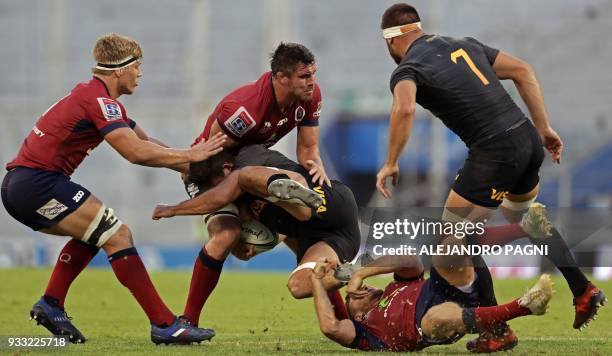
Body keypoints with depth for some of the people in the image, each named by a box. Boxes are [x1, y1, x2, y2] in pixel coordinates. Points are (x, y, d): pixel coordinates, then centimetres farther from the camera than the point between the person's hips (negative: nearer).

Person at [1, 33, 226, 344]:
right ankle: (164, 325, -13)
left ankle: (50, 305, 15)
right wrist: (189, 156, -10)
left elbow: (145, 143, 24)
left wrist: (191, 165, 17)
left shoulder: (96, 97, 21)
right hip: (38, 182, -10)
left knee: (93, 234, 25)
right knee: (118, 236, -10)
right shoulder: (99, 100, -11)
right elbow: (136, 152, -21)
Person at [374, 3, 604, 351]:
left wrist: (391, 164, -16)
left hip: (496, 154, -7)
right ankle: (584, 290, 33)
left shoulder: (407, 70, -3)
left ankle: (498, 331, 12)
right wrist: (544, 128, 18)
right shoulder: (463, 44, 17)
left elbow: (404, 110, -26)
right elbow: (523, 70, 15)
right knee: (525, 217, 34)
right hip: (529, 139, 7)